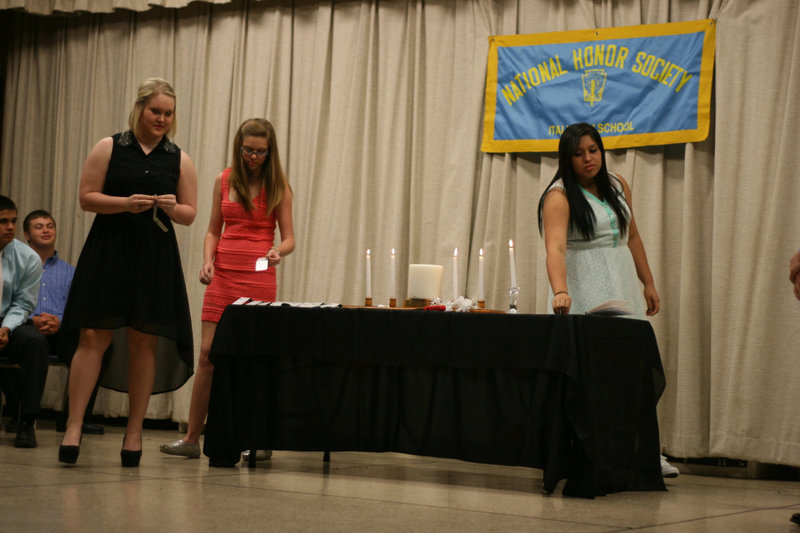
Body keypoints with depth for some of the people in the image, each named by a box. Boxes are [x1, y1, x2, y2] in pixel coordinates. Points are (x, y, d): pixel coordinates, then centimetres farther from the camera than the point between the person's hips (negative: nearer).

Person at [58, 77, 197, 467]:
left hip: (155, 257, 2)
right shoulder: (109, 148, 5)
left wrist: (172, 208, -11)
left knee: (144, 342, 2)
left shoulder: (179, 160, 10)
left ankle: (134, 432, 7)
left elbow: (190, 214, 11)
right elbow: (87, 198, 0)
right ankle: (73, 428, -9)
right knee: (93, 336, -9)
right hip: (109, 251, -2)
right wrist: (126, 203, -14)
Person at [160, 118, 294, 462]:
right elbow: (213, 230, 13)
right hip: (223, 275, 2)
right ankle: (191, 438, 5)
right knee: (208, 355, -1)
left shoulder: (278, 186, 2)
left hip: (259, 278, -2)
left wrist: (278, 252, -21)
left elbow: (288, 239, 1)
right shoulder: (224, 181, 9)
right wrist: (207, 262, -4)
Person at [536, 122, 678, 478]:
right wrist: (560, 291, -40)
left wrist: (649, 283, 15)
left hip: (622, 285, 6)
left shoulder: (617, 186, 11)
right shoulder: (559, 196, -10)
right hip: (583, 291, -6)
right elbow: (555, 247, -25)